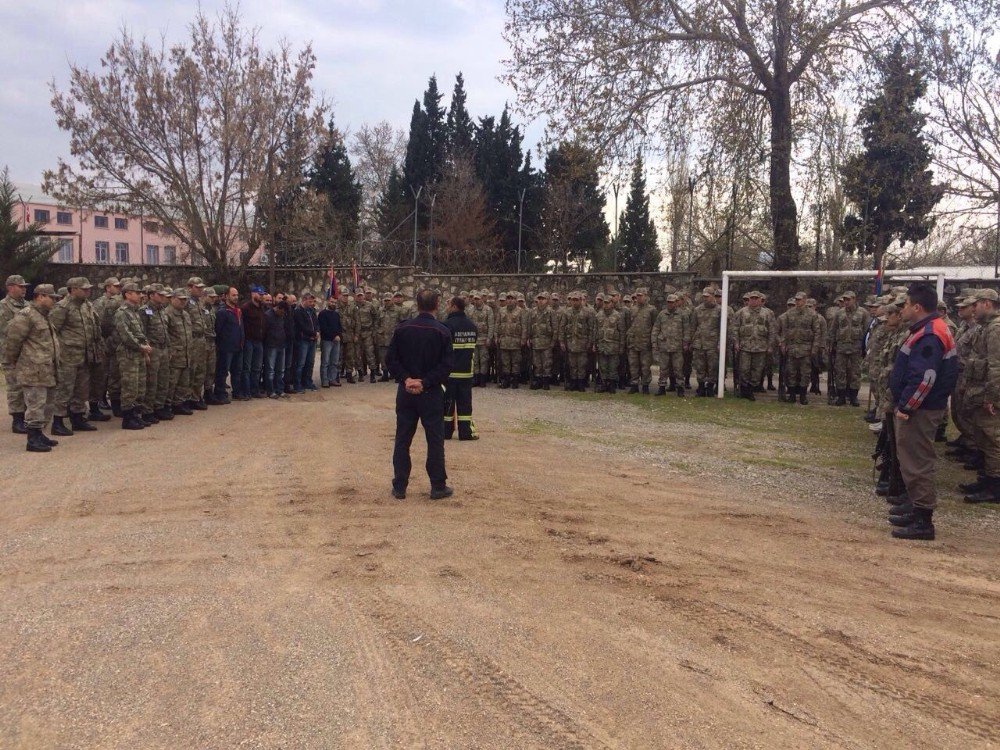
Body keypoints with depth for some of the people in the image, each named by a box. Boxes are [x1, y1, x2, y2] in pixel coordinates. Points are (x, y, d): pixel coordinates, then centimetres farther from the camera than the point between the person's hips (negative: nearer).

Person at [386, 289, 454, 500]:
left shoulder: (402, 328, -1)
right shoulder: (442, 331, -8)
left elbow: (391, 359, -4)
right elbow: (446, 365, -12)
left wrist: (406, 379, -8)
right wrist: (425, 383, -12)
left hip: (405, 393, 2)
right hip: (431, 394, -2)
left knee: (402, 440, 9)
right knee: (435, 440, 7)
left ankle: (399, 487, 13)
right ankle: (438, 486, 11)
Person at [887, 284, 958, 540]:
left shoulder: (929, 336, -21)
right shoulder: (928, 330, 14)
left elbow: (924, 378, -28)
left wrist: (905, 407, -21)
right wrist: (904, 404, 18)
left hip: (919, 411, -11)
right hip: (917, 408, 11)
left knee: (917, 462, -6)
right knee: (912, 459, 20)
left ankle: (923, 521, -1)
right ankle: (917, 506, 32)